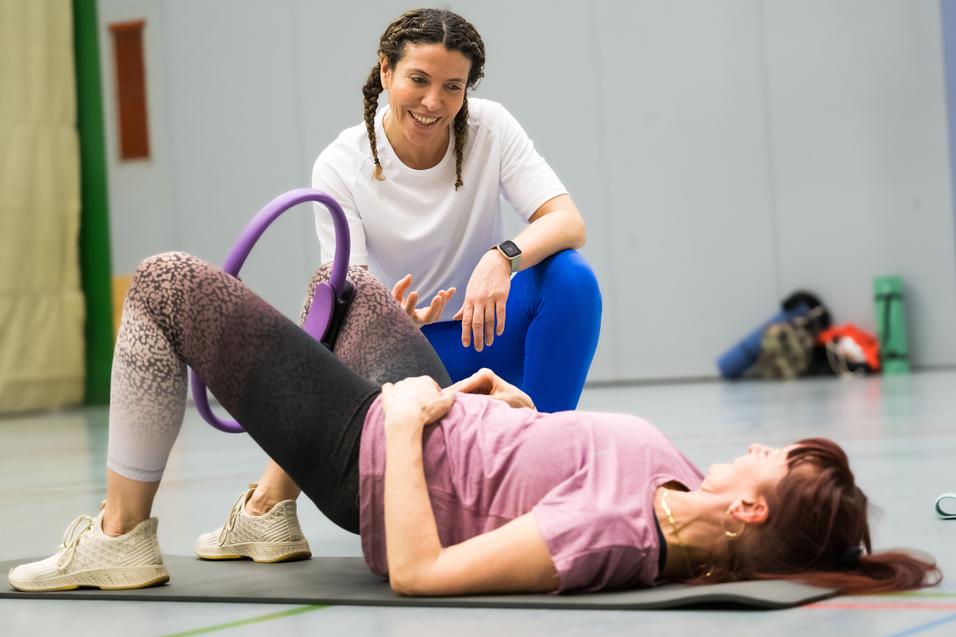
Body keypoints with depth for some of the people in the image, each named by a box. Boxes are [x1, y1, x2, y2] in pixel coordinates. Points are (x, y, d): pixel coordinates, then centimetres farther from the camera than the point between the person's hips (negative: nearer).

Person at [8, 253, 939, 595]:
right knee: (351, 285, 32)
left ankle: (120, 538, 12)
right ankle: (268, 515, 32)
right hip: (439, 418, 8)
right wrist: (523, 409, 4)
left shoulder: (613, 534, -39)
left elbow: (416, 573, -37)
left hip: (371, 453, -8)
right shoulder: (684, 505, -13)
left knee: (165, 282, -5)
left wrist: (403, 423, -29)